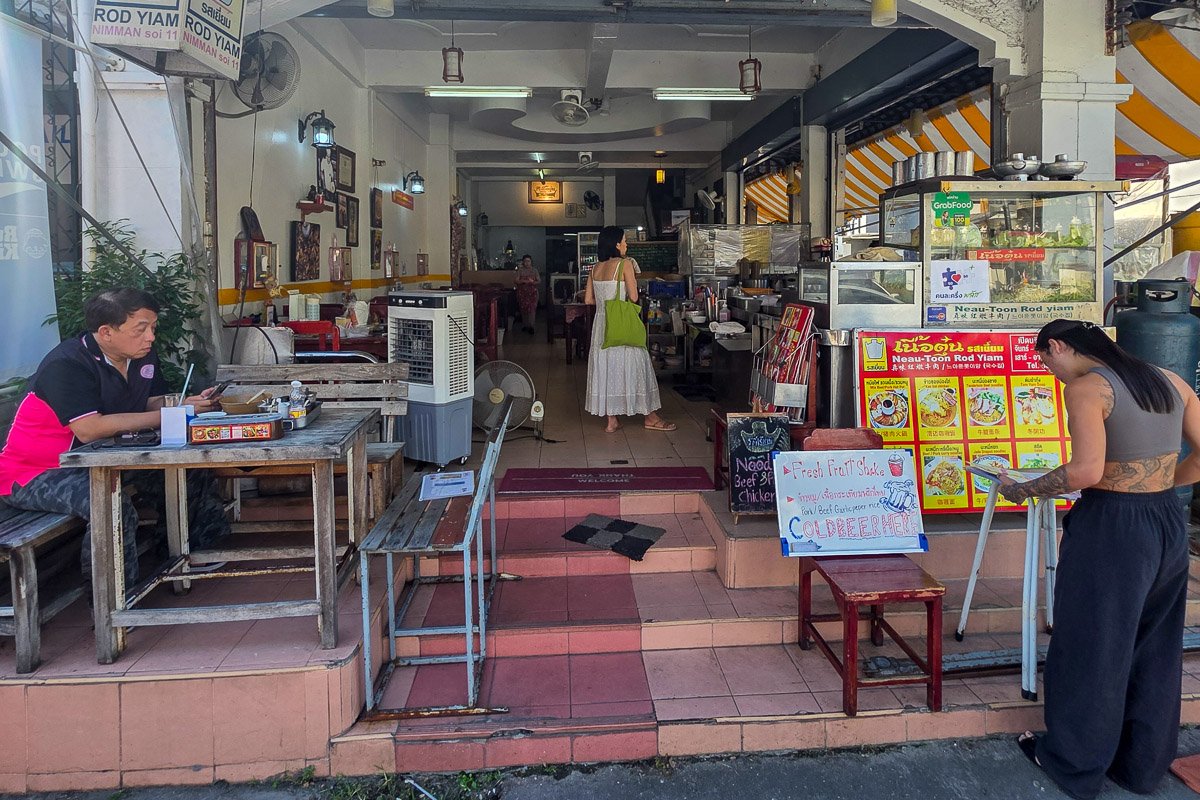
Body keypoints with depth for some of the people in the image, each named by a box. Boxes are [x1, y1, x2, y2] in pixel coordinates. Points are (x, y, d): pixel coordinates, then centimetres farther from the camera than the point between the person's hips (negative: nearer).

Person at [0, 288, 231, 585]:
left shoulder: (143, 354, -1)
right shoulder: (65, 365, -26)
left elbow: (154, 402, 1)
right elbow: (90, 429, -35)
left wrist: (188, 405, -22)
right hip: (37, 474, -8)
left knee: (192, 475, -1)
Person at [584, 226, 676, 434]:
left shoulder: (596, 268, 8)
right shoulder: (625, 264, -10)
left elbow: (588, 299, 9)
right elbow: (633, 297, -13)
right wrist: (633, 279, 5)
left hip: (601, 322, 6)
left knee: (607, 366, 10)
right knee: (632, 366, 3)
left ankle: (612, 419, 12)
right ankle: (651, 418, 11)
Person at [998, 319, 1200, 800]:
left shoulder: (1085, 387, -15)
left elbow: (1086, 470, -26)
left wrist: (1023, 489, -13)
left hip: (1112, 530, -7)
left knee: (1090, 647, 9)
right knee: (1152, 650, 20)